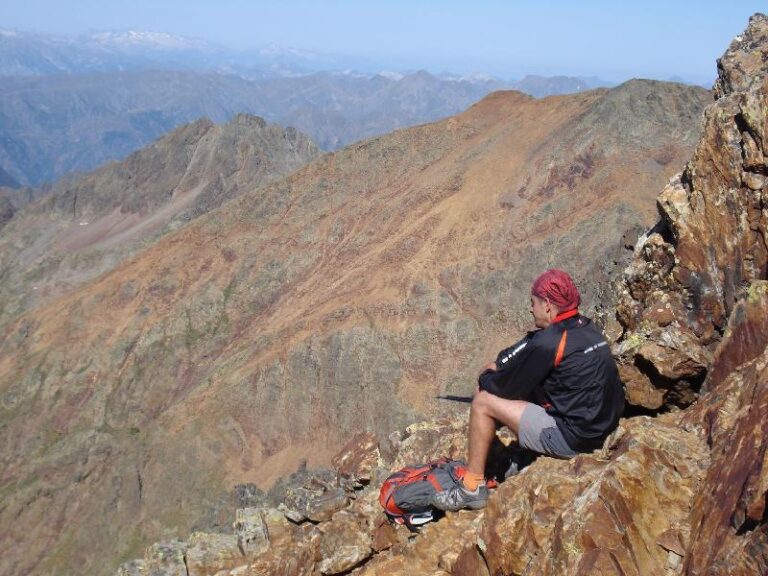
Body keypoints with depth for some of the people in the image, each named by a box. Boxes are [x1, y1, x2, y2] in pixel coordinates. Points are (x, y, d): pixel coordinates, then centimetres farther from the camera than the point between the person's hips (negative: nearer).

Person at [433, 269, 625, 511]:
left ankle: (472, 488, 6)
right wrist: (496, 368, 11)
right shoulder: (587, 328, 7)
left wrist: (485, 380, 10)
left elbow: (507, 386, -10)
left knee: (483, 402, -4)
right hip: (602, 426, 9)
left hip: (572, 438, -9)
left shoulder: (549, 343, -20)